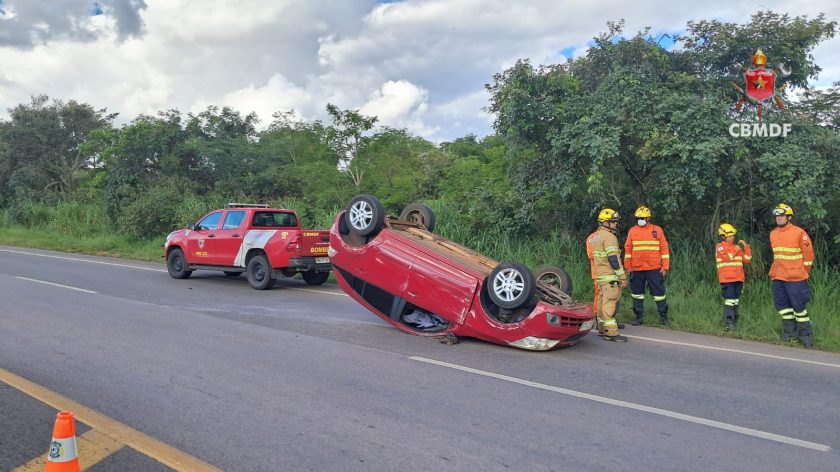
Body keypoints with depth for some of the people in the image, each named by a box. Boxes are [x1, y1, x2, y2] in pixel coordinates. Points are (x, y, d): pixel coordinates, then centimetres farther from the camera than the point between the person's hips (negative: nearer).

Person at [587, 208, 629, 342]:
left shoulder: (595, 237, 17)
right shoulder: (609, 237, -13)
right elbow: (614, 259, -18)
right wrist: (623, 277, -14)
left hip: (599, 276, 10)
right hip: (610, 276, -10)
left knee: (602, 301, 14)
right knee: (609, 303, -10)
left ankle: (602, 329, 20)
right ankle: (611, 332, -10)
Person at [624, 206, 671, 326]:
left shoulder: (657, 230, 3)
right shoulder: (632, 231, 7)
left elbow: (664, 249, 3)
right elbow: (628, 249, 9)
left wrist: (665, 266, -2)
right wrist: (628, 266, 5)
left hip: (654, 269, -2)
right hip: (636, 269, 2)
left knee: (659, 292, 2)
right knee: (637, 293, 7)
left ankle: (663, 316, 15)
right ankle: (639, 317, 17)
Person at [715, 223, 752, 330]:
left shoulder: (737, 247, 19)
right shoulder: (720, 247, -1)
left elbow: (747, 260, 14)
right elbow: (726, 257, -18)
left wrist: (746, 247, 5)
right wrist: (736, 250, -11)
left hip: (738, 279, 7)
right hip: (727, 280, -7)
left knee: (736, 301, 9)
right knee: (729, 301, -13)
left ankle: (734, 322, 14)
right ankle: (728, 323, -13)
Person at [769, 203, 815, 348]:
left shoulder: (799, 233, -9)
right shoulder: (773, 234, 9)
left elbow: (808, 253, -4)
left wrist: (804, 272, 2)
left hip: (795, 278, -6)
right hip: (778, 277, 6)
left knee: (799, 306, -2)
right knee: (782, 304, 9)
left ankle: (805, 334, 8)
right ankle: (789, 331, 20)